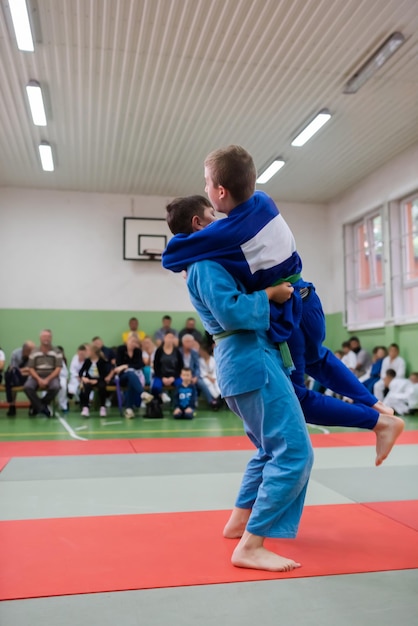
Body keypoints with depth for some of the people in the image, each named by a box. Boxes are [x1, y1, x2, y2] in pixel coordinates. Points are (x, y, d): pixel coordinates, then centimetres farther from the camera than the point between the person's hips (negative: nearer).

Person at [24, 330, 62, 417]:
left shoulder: (57, 352, 3)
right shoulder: (34, 352, 7)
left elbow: (58, 369, -3)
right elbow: (30, 368, 3)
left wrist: (47, 379, -16)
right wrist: (39, 379, -14)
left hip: (52, 377, -1)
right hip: (36, 377, 1)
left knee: (55, 387, -34)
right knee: (27, 387, -30)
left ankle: (38, 406, -10)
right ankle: (42, 407, -17)